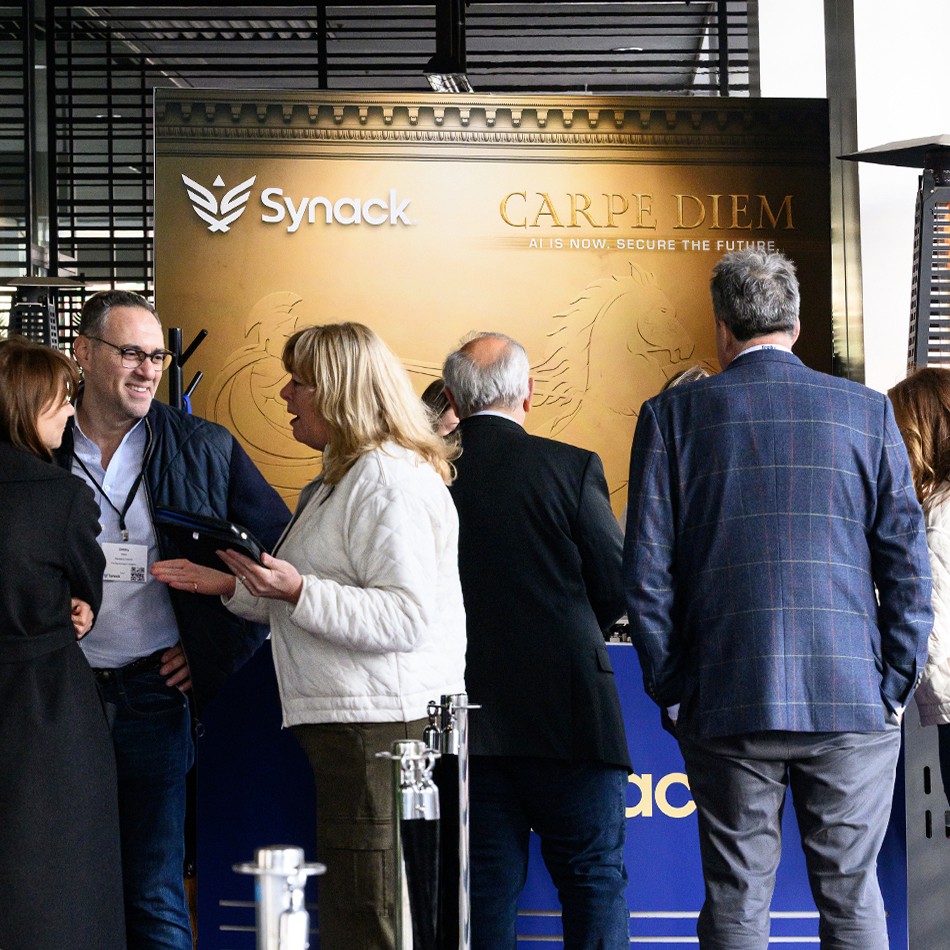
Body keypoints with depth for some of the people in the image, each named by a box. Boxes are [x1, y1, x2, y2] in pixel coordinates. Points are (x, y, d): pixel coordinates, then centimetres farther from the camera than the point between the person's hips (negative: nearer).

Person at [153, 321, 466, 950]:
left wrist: (297, 591, -26)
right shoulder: (341, 479, 23)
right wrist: (232, 587, 20)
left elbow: (407, 616, -22)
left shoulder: (390, 480, -13)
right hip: (348, 722, 11)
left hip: (382, 726, -11)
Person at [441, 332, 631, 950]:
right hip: (567, 709, -3)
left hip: (466, 714, 3)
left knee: (489, 884, 9)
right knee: (595, 876, 6)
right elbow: (620, 586, -3)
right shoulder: (569, 467, -7)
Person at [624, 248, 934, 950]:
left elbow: (646, 572, 0)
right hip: (853, 704, 1)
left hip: (727, 706, 0)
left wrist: (672, 692, 7)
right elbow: (907, 566, 2)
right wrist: (896, 688, 7)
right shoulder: (867, 411, 4)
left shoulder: (673, 415, 2)